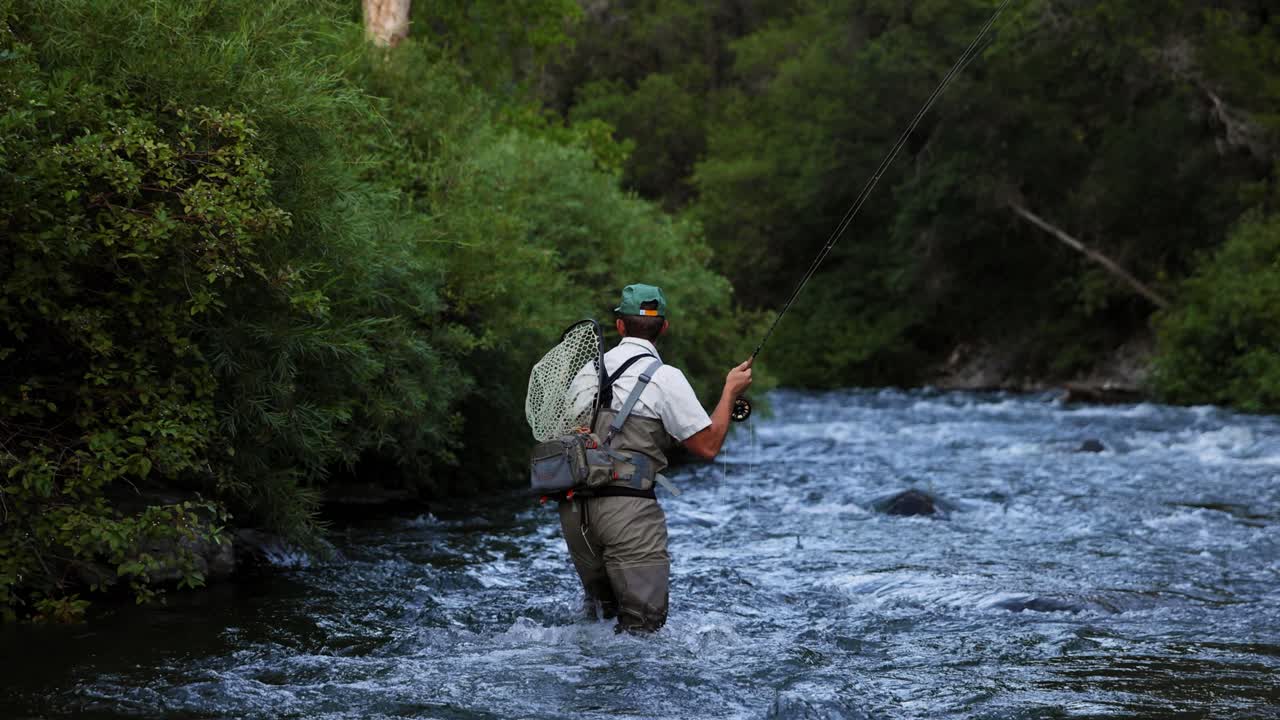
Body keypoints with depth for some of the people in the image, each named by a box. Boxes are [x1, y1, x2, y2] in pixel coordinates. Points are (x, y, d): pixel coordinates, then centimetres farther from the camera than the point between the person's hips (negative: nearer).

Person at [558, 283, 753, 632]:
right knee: (644, 623, -4)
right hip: (628, 508, -6)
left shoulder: (587, 371, 13)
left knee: (600, 608, 21)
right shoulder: (664, 377, -5)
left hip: (574, 510, 6)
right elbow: (707, 445, -1)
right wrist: (730, 391, 10)